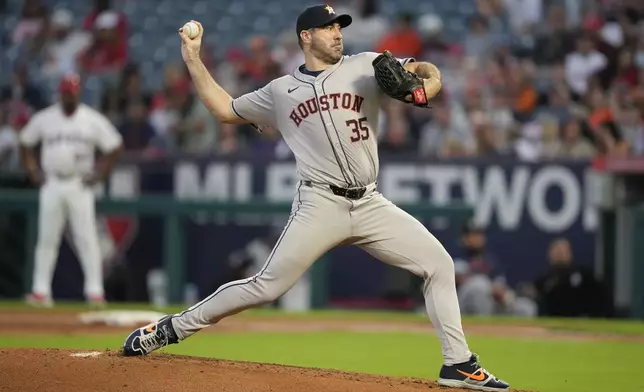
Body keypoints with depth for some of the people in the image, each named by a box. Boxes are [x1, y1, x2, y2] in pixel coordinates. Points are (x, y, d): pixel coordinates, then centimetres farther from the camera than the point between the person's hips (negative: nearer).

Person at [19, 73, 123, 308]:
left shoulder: (92, 120, -1)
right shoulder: (43, 119, 4)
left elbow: (114, 147, 4)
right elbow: (26, 143, 16)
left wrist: (99, 175, -3)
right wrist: (33, 172, 6)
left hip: (80, 185, -2)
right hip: (51, 184, 2)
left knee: (86, 238, -6)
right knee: (47, 238, 2)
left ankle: (94, 291, -6)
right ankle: (41, 291, 6)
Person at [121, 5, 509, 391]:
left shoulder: (365, 67, 9)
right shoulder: (281, 91, 11)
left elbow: (429, 71, 4)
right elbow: (224, 109, 19)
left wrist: (425, 83, -20)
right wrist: (193, 58, 15)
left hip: (370, 204, 2)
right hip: (320, 206, -2)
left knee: (439, 263, -6)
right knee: (266, 287, -9)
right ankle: (171, 328, 4)